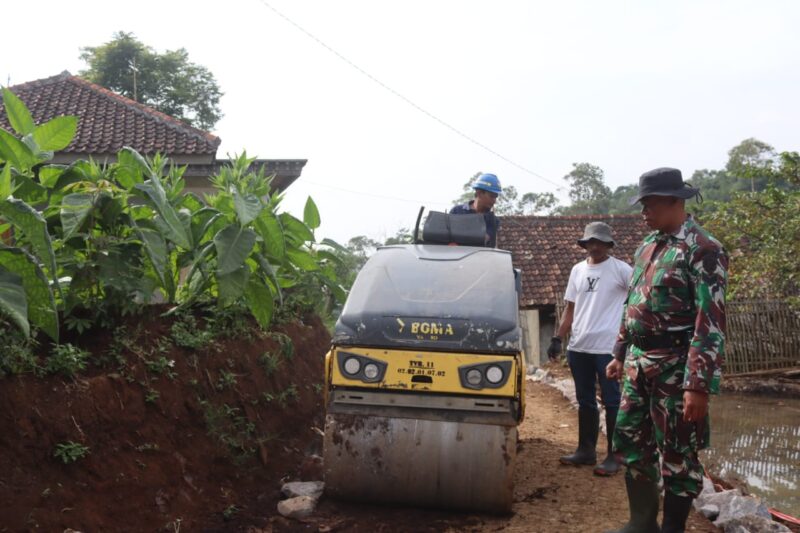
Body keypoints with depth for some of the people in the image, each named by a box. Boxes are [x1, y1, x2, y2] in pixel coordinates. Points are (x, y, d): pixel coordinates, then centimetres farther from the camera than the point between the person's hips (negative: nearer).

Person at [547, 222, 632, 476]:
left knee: (612, 401, 0)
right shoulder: (577, 270, 13)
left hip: (608, 347, -6)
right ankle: (586, 450, 25)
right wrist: (558, 338, 9)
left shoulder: (620, 269, -5)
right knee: (585, 401, 14)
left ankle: (613, 456, 7)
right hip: (578, 347, 6)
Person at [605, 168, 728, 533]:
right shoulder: (647, 247, 13)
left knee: (677, 453, 3)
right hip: (638, 363, 8)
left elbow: (710, 322, -18)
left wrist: (700, 385, -23)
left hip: (675, 366, -8)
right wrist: (620, 354, 20)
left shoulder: (702, 249, -12)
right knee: (629, 442, 15)